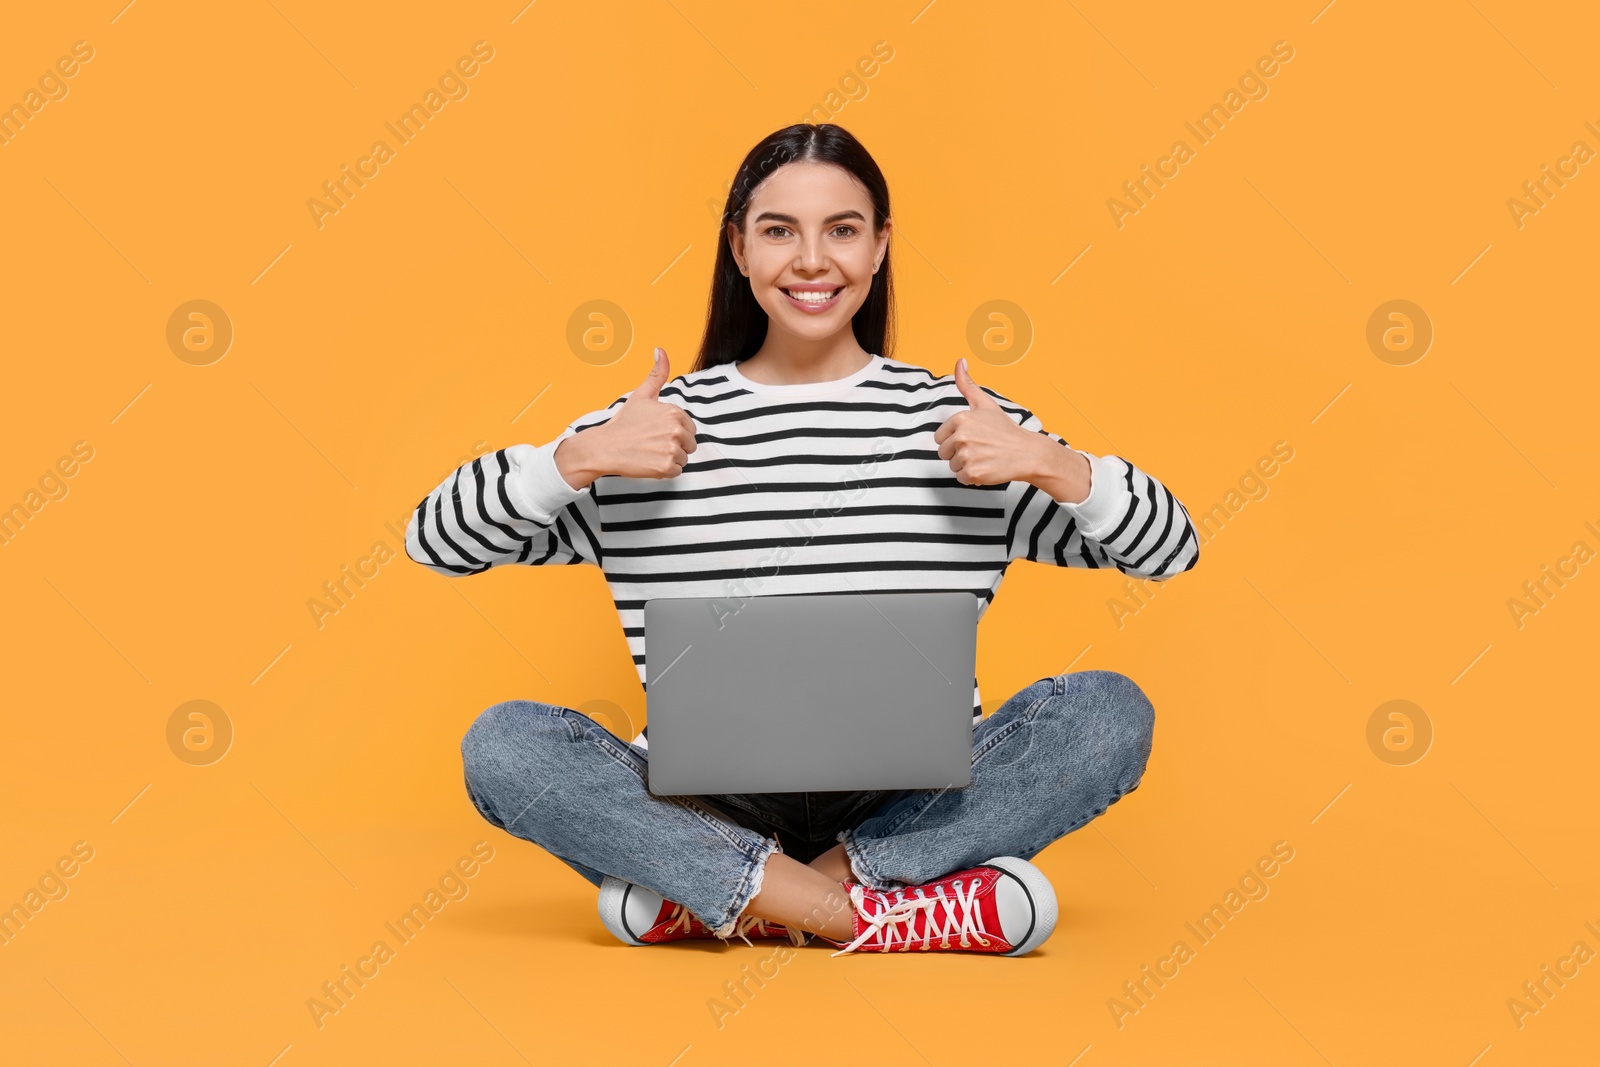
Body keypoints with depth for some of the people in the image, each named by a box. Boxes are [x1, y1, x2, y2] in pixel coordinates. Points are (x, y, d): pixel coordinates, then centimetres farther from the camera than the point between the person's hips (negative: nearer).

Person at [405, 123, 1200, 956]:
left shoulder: (955, 421, 4)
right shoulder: (659, 426, 3)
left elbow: (1171, 551, 5)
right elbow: (434, 541, 2)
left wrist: (1049, 464, -13)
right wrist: (580, 458, -14)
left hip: (907, 809, 1)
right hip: (708, 809, 0)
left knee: (1111, 714, -22)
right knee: (501, 744, -23)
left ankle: (709, 898, -21)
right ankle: (873, 914, -25)